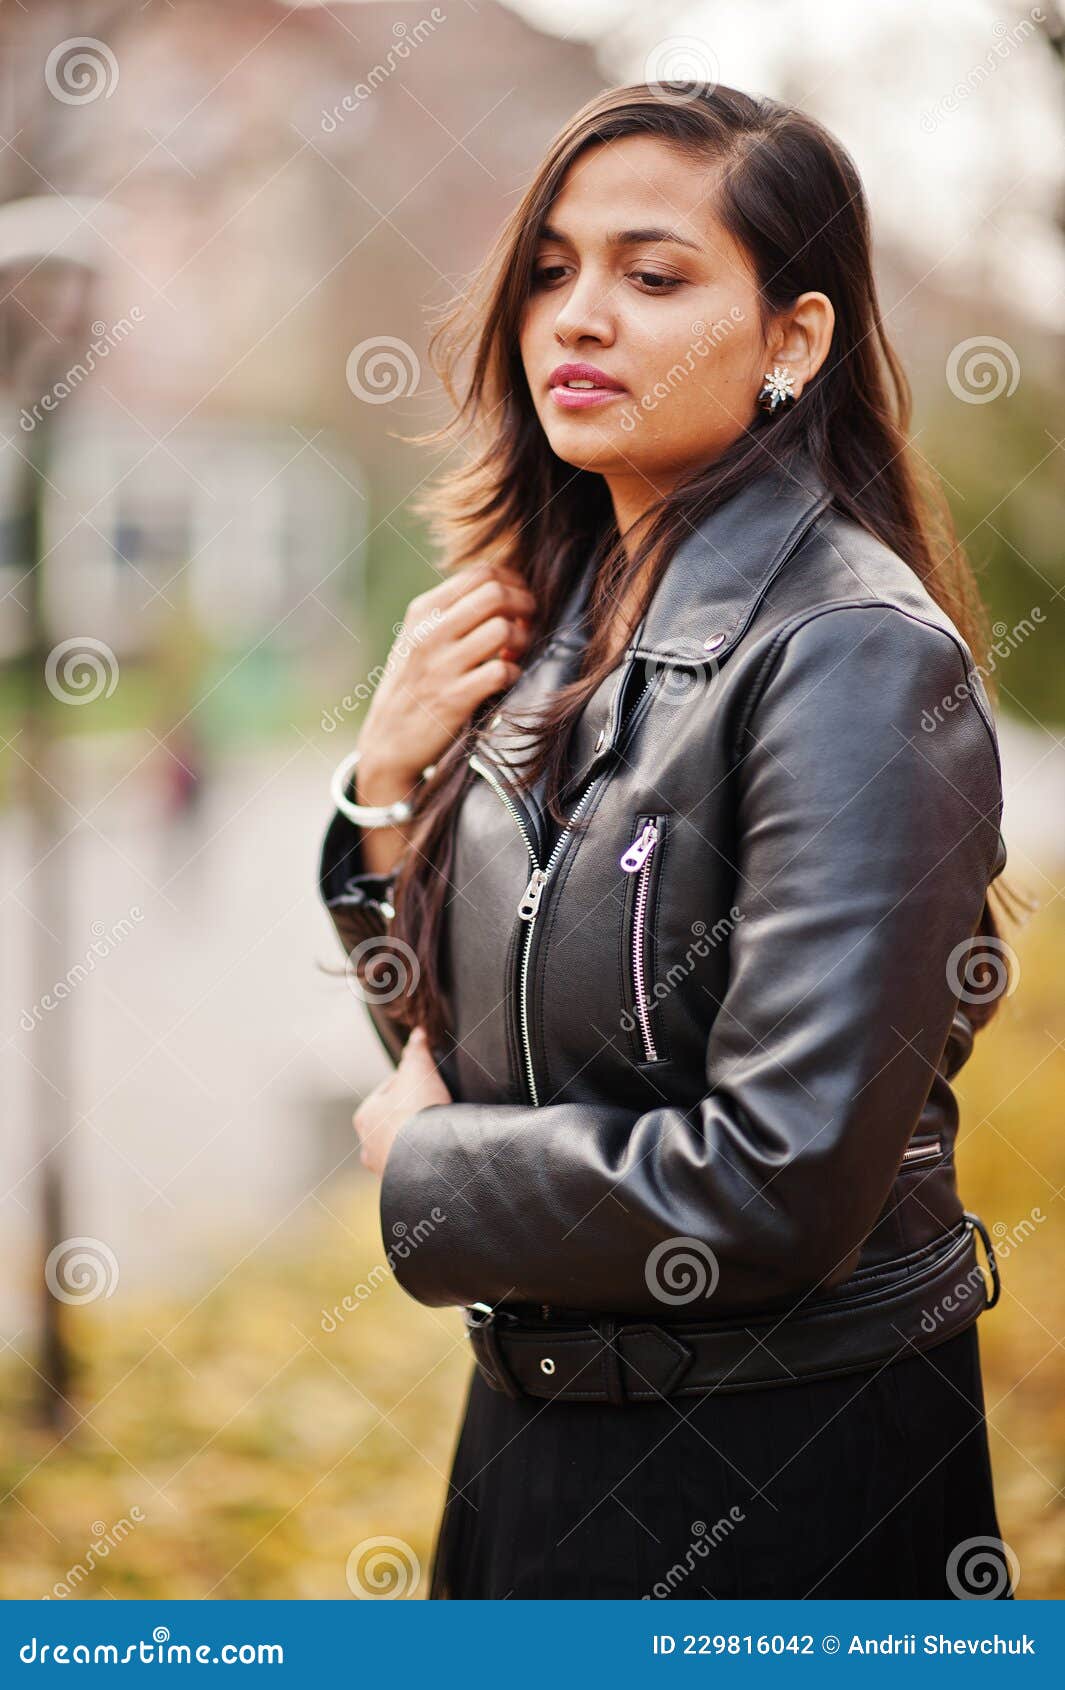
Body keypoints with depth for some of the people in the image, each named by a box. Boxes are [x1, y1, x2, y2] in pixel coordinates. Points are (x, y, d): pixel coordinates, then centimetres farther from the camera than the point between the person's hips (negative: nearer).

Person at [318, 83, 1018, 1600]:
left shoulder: (856, 657, -19)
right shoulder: (553, 616, 5)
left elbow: (784, 1178, -25)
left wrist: (425, 1164, -11)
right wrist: (388, 785, -5)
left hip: (785, 1472, -7)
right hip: (535, 1425, 7)